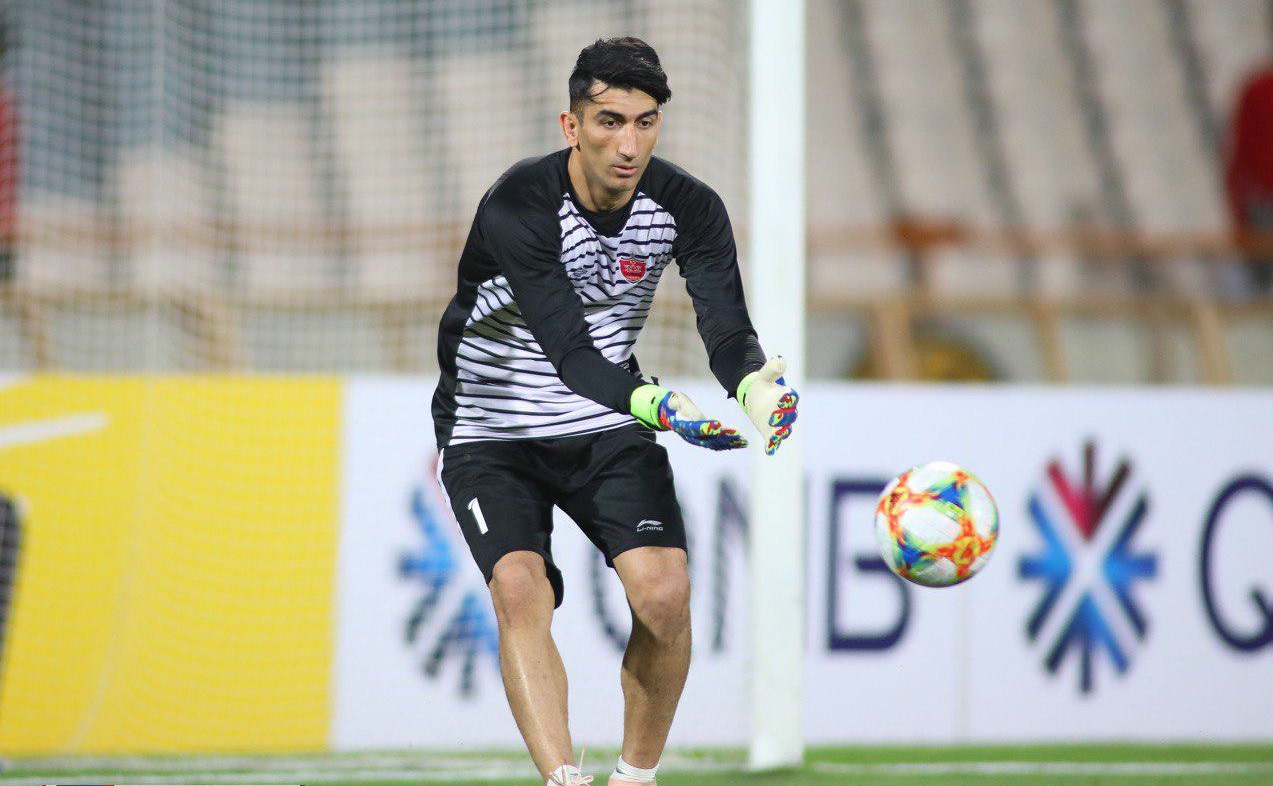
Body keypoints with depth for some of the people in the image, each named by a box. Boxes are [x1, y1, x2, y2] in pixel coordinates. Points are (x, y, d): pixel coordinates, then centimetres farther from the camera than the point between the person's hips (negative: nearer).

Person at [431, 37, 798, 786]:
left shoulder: (688, 207, -11)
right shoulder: (519, 207, -25)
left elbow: (727, 327, -20)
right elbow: (567, 348, -34)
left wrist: (754, 383, -44)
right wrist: (649, 404, -52)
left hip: (610, 428, 3)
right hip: (492, 433, -3)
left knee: (664, 592, -17)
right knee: (521, 588, -26)